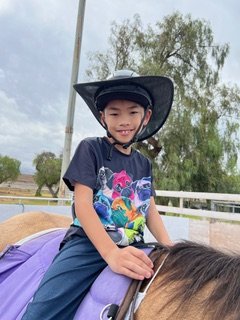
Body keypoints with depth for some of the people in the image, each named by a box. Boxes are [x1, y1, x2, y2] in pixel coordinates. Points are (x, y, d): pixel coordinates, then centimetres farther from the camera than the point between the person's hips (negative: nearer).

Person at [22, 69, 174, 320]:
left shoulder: (144, 164, 15)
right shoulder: (90, 149, -1)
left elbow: (150, 211, 15)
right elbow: (82, 205, -11)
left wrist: (169, 248, -3)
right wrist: (110, 252, -25)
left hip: (133, 249, 6)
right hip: (89, 243, -5)